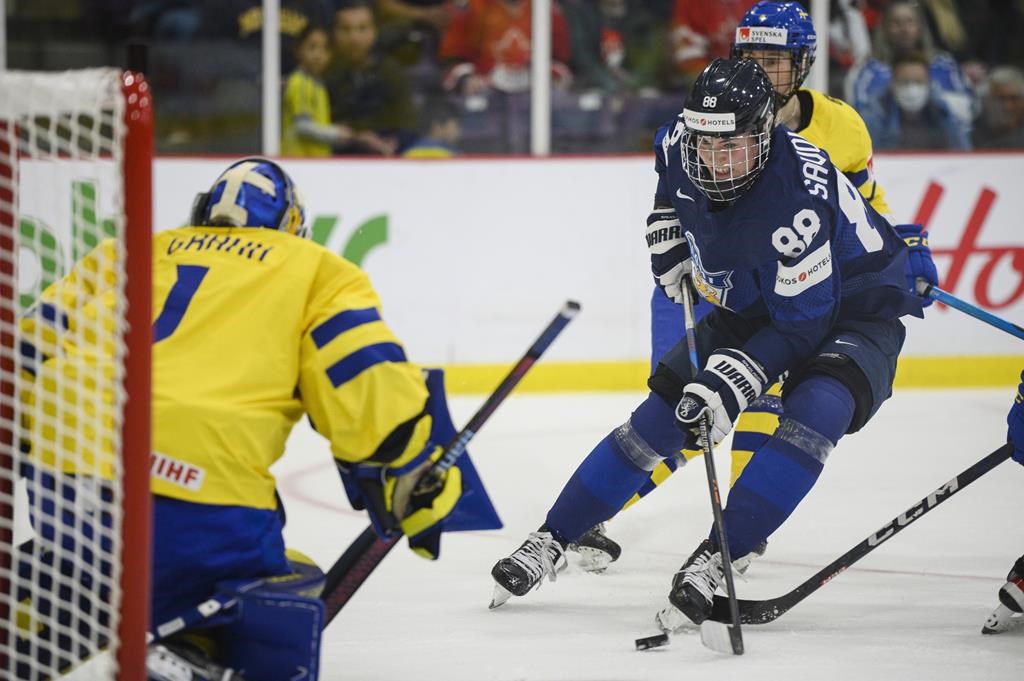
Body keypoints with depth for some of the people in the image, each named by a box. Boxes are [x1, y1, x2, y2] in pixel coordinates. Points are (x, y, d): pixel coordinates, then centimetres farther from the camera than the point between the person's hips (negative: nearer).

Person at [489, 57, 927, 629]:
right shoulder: (685, 145, -17)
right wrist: (668, 230, 4)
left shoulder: (797, 196, -37)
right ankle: (552, 540, 13)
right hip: (755, 302, 7)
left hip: (854, 308, -6)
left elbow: (803, 321, -32)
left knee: (814, 415, -34)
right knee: (660, 416, 2)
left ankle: (716, 560, -34)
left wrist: (735, 378, -39)